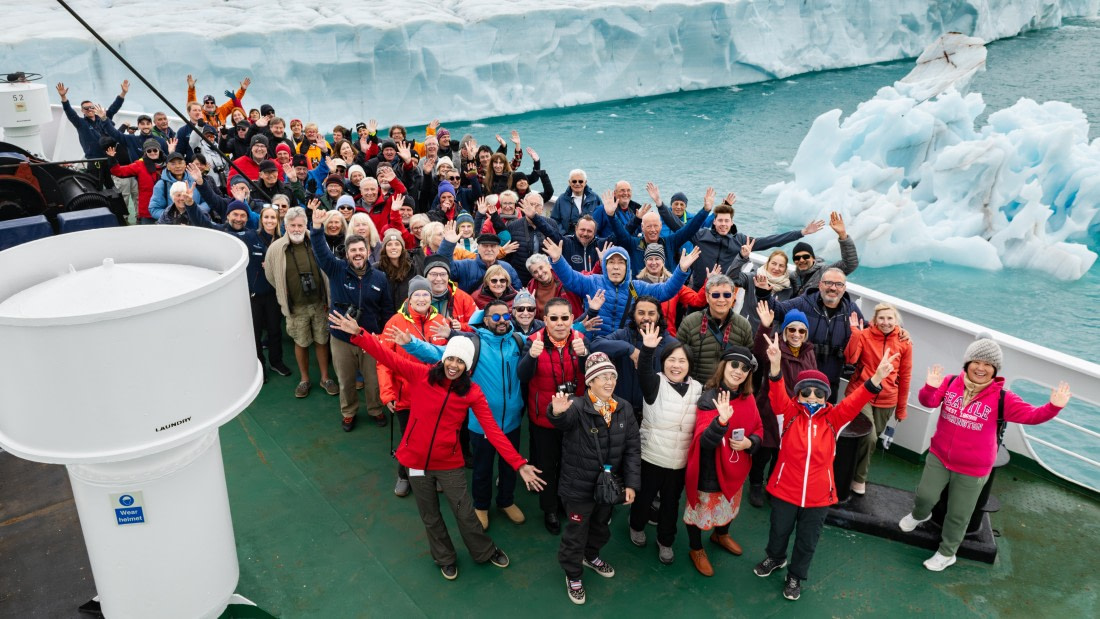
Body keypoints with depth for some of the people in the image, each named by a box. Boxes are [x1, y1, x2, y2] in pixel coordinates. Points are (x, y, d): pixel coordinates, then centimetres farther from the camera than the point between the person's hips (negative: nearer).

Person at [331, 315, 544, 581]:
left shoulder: (472, 393, -11)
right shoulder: (422, 374, -11)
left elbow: (493, 430, -13)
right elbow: (388, 357, -16)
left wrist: (519, 464, -19)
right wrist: (358, 334, -29)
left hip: (450, 464, -1)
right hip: (416, 460, 1)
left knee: (464, 513, 10)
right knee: (430, 515, 18)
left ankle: (486, 552, 39)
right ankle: (445, 558, 44)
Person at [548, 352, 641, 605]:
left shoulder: (624, 408, -4)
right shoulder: (577, 407, -20)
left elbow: (632, 449, -1)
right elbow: (564, 420, -45)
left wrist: (631, 483, -7)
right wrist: (558, 412, -69)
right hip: (579, 486, -5)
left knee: (600, 525, 27)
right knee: (576, 532, 12)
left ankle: (590, 556, 56)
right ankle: (573, 574, 37)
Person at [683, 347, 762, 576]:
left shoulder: (748, 399, -4)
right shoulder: (709, 399, -25)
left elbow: (758, 430, 7)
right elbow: (705, 441, -33)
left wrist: (750, 442, -15)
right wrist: (722, 420, -50)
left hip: (734, 468, 7)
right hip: (709, 470, -7)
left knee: (729, 506, 29)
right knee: (702, 508, 12)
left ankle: (721, 535, 58)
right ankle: (696, 549, 38)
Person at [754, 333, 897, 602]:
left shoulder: (833, 418, -7)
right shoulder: (790, 413, -11)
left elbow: (855, 402, -21)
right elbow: (777, 396, -28)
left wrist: (877, 378, -39)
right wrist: (775, 365, -49)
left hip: (818, 494, 1)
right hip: (785, 489, -1)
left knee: (807, 541, 17)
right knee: (779, 530, 22)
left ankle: (795, 576, 42)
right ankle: (775, 558, 52)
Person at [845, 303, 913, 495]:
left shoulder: (905, 343, -2)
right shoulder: (864, 335, -7)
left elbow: (905, 376, 4)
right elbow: (850, 359, -22)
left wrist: (902, 407, 8)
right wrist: (855, 332, -25)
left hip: (887, 401, 3)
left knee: (873, 438, 13)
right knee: (869, 438, -16)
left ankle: (857, 474, 38)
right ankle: (859, 477, 8)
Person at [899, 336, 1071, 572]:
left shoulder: (1002, 398, -14)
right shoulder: (951, 383, -9)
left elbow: (1031, 415, -19)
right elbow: (929, 402, -10)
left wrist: (1054, 407, -37)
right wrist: (930, 388, -31)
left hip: (972, 469, -2)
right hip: (939, 457, 2)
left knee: (958, 515, 12)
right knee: (925, 495, 13)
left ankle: (946, 553, 36)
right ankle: (919, 514, 52)